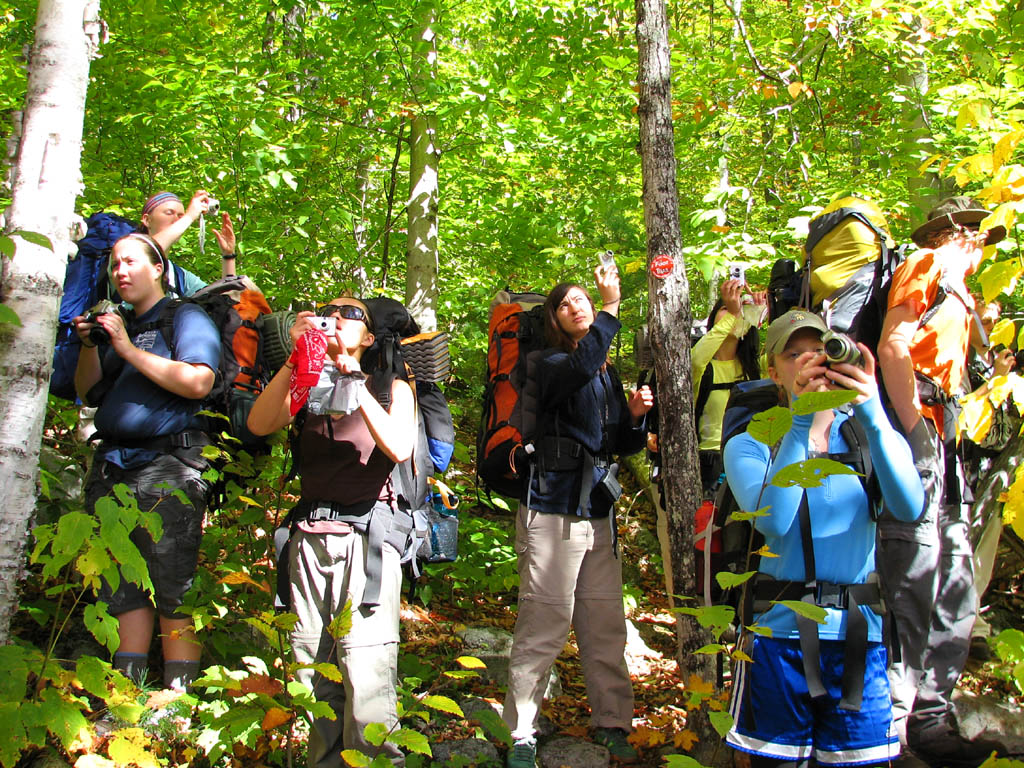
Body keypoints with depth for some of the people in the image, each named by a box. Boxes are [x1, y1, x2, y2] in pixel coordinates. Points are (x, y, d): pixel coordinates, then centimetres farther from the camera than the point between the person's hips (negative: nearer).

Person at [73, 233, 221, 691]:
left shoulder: (185, 318, 3)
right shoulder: (117, 325, 24)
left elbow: (197, 382, -14)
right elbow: (89, 394, 24)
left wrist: (129, 349, -11)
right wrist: (88, 346, 7)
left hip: (166, 465, -7)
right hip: (111, 470, 7)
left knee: (173, 589, -8)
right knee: (122, 589, 6)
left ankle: (179, 700, -6)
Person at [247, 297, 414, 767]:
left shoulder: (391, 388, 11)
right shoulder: (306, 388, 18)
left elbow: (400, 447, -8)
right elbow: (259, 424, -2)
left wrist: (356, 386, -10)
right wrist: (294, 359, -8)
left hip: (366, 533, -3)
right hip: (310, 536, 3)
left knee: (365, 678, -12)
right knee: (312, 669, 2)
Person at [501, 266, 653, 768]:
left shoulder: (608, 373, 15)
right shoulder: (549, 364, -4)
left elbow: (622, 445, 19)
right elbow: (580, 367, -30)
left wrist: (635, 416, -1)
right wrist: (612, 307, -28)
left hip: (599, 512, 7)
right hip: (553, 513, -6)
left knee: (606, 628, 11)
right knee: (543, 629, -4)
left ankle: (612, 724, 24)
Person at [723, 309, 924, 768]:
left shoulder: (867, 437, 8)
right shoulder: (749, 445, 2)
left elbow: (909, 508, -12)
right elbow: (774, 521, -17)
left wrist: (873, 414, -22)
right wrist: (802, 423, -19)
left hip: (860, 635, 2)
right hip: (780, 632, -2)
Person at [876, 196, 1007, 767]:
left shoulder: (957, 294, 28)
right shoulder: (928, 263, 0)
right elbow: (893, 346, -15)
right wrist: (914, 428, -20)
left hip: (940, 440, 10)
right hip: (915, 431, -10)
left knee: (956, 592, 9)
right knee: (914, 586, -11)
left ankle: (931, 718, 17)